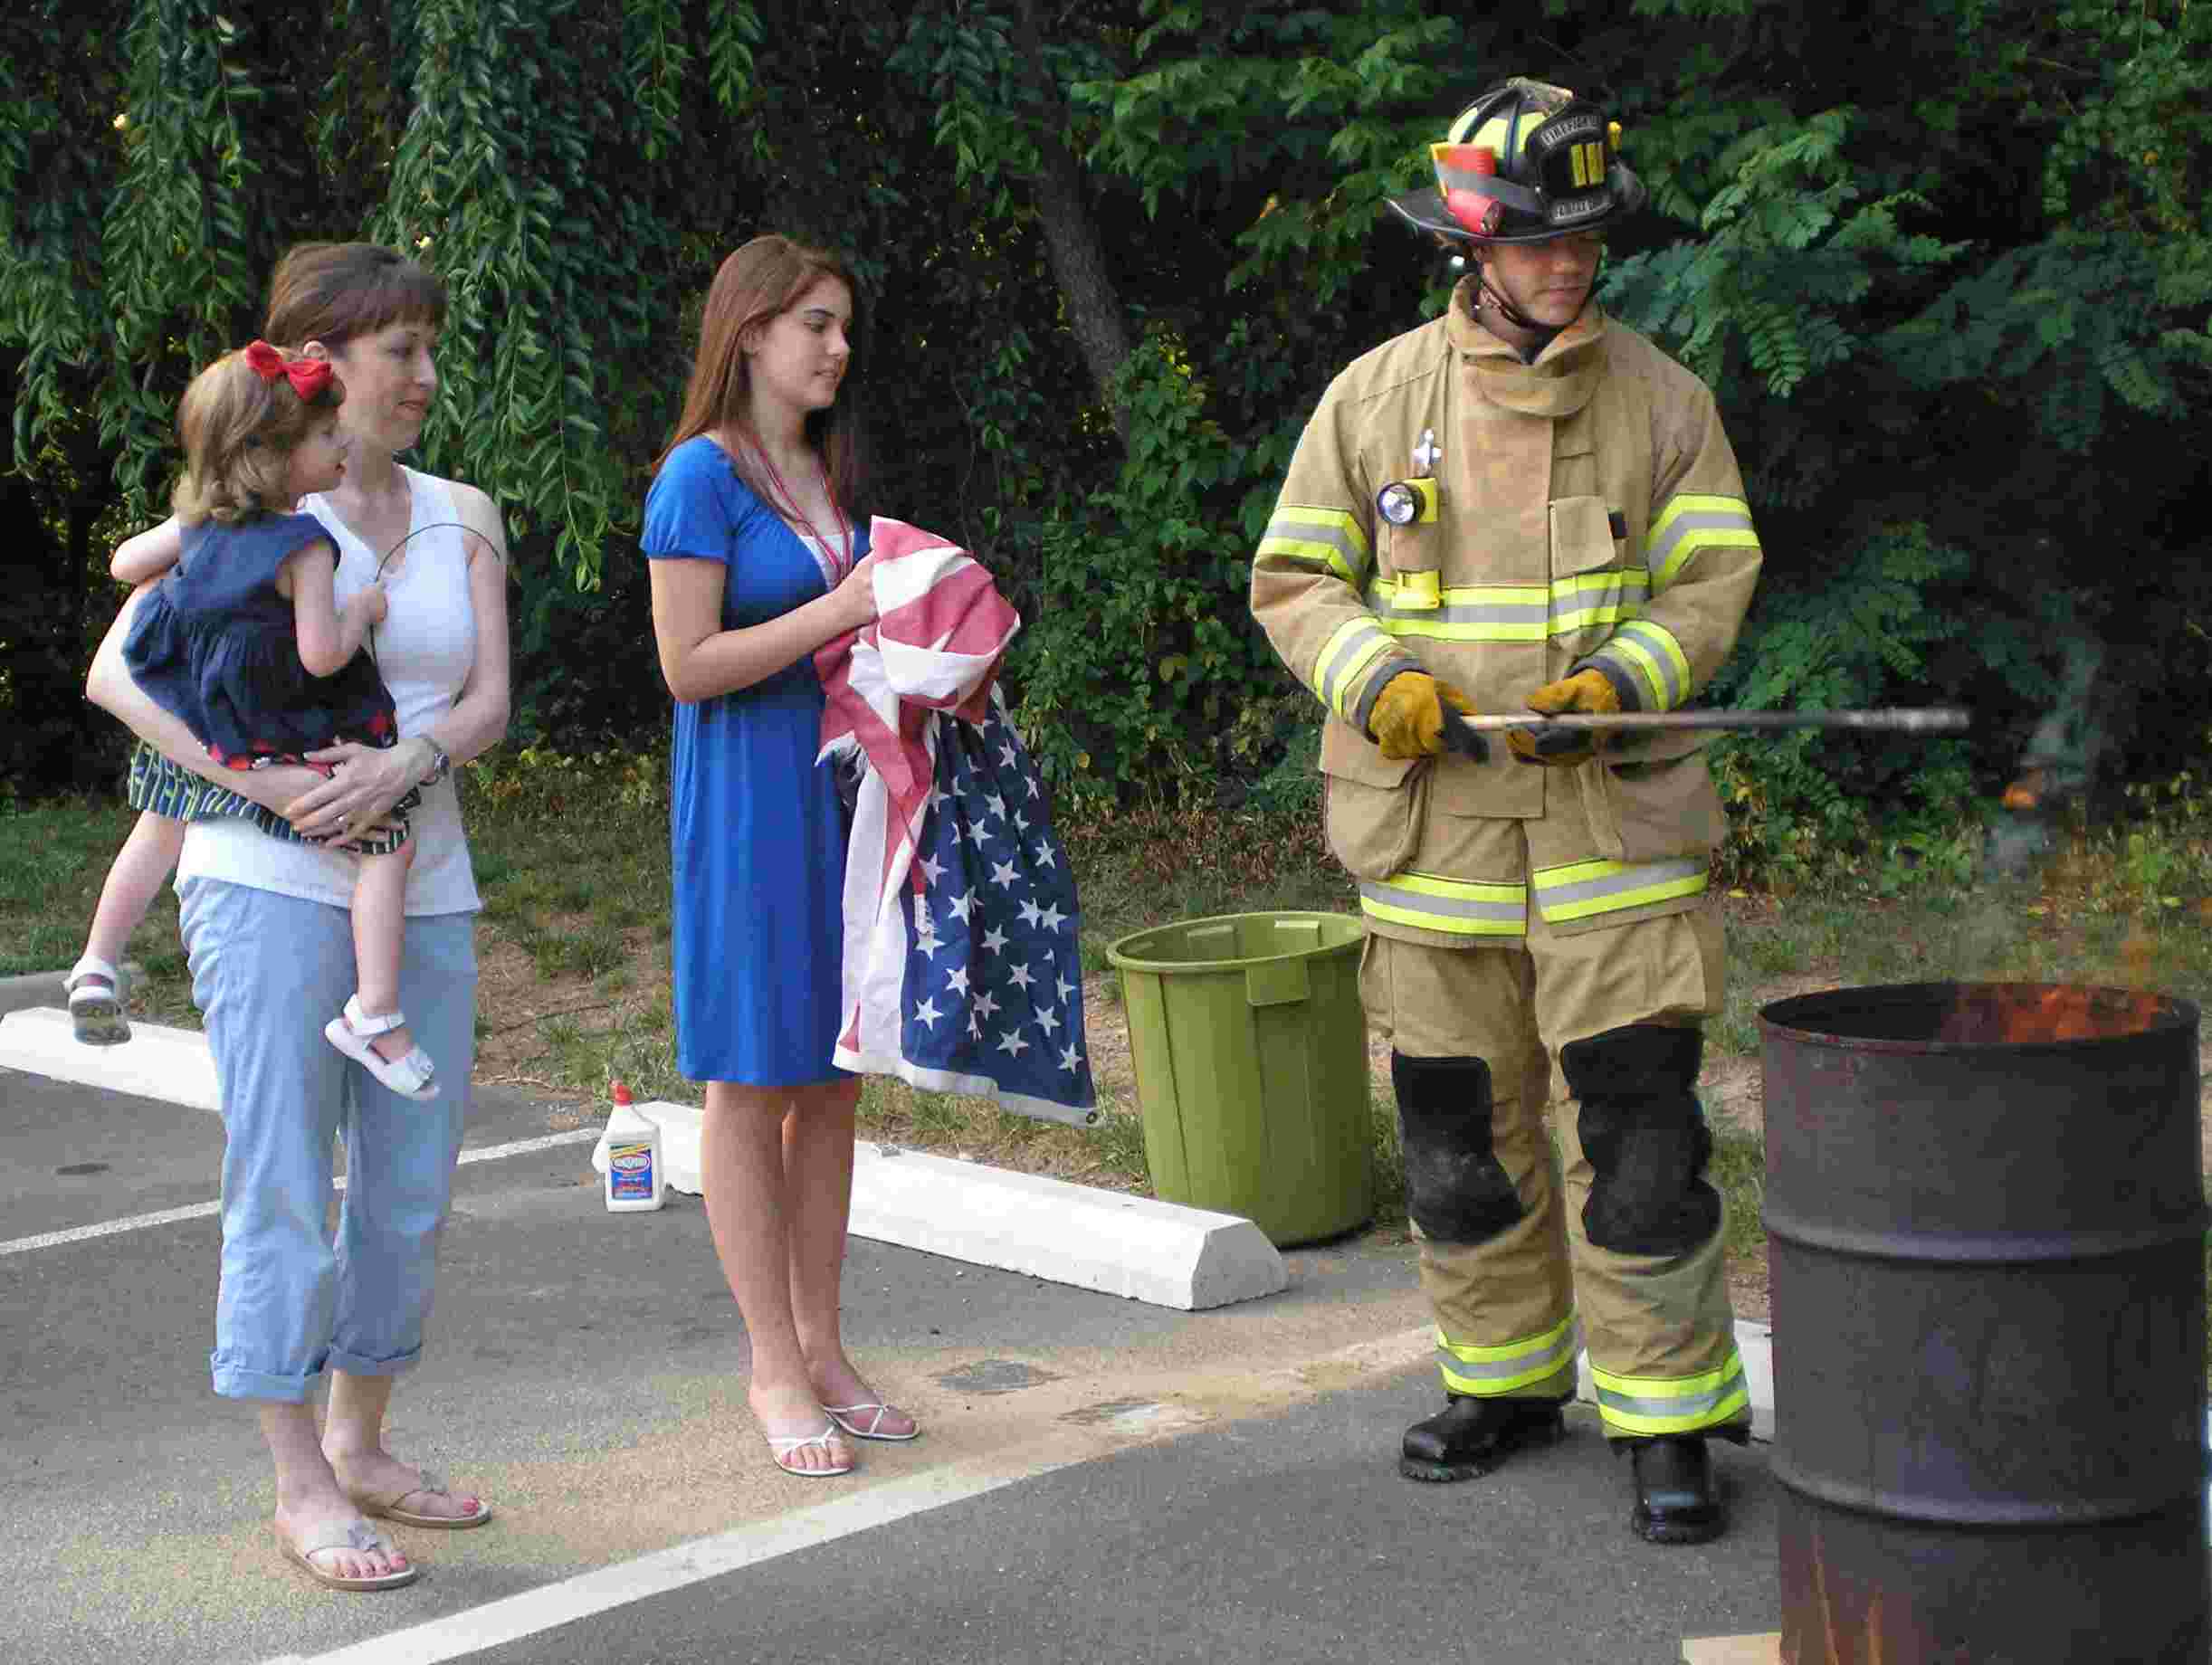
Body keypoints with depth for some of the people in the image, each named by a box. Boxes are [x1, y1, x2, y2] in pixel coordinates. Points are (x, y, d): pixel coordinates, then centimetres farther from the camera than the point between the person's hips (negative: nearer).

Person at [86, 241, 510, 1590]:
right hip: (272, 883, -5)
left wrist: (402, 765, -19)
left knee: (414, 1186, 10)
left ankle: (360, 1446, 26)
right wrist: (274, 785, -21)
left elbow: (489, 700, 2)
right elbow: (119, 674, -11)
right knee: (284, 1186, -4)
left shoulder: (461, 519, 12)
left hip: (422, 890, 6)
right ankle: (301, 1488, 3)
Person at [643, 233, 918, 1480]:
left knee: (832, 1080, 10)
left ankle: (822, 1347, 19)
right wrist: (837, 615, -18)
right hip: (749, 799, -7)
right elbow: (690, 666, -14)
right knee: (752, 1081, 0)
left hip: (846, 788, 7)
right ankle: (775, 1366, 7)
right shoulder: (702, 476, -9)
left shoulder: (835, 474, 14)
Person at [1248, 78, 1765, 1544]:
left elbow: (1713, 582, 2)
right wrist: (1377, 678, -12)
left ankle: (1669, 1421, 4)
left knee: (1637, 1133, -6)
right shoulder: (1376, 397, 4)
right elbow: (1295, 580, 7)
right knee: (1460, 1131, 11)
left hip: (1615, 821, -2)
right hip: (1436, 824, 2)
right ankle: (1506, 1382, 29)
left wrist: (1620, 682, -16)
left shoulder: (1662, 399, 3)